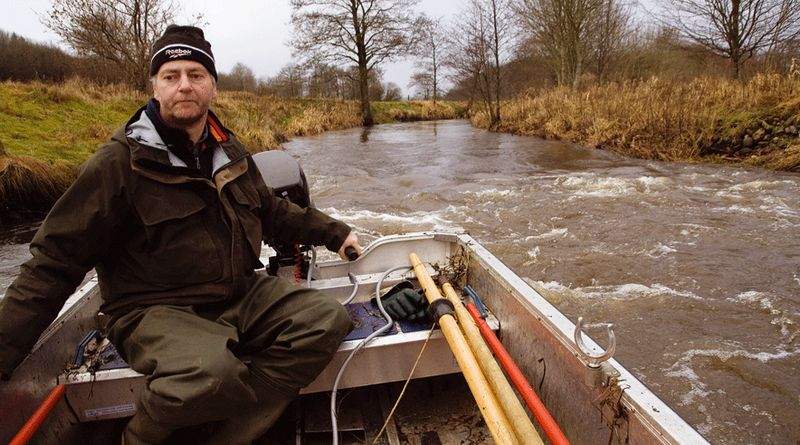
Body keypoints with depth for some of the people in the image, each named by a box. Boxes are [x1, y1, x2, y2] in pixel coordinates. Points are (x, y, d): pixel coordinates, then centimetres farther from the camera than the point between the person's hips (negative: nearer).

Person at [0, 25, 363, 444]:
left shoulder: (230, 152, 10)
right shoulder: (122, 160, -10)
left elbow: (272, 211, 24)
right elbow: (55, 261, -7)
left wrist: (335, 233, 21)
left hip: (241, 294, 6)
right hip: (153, 310, -6)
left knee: (329, 319, -14)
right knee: (212, 370, -37)